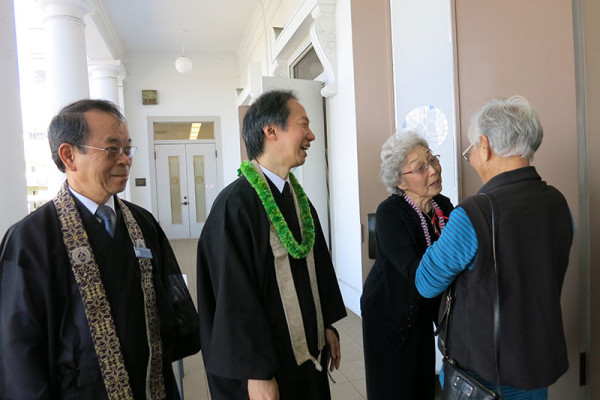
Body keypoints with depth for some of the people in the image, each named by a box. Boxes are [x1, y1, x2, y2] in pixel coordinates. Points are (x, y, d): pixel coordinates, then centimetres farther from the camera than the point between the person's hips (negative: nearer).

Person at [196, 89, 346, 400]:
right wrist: (257, 375, -17)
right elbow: (234, 296, -21)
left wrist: (328, 326, 12)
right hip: (265, 363, -7)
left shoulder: (297, 197, 3)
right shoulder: (236, 204, -22)